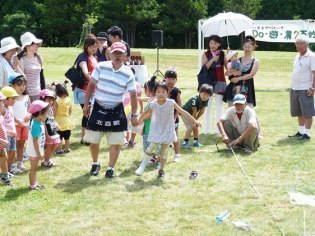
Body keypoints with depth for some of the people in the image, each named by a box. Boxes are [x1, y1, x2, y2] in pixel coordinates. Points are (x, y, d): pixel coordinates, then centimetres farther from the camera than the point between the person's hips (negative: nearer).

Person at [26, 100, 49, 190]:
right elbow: (35, 141, -25)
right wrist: (39, 153, -22)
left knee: (35, 168, 18)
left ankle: (35, 183, 28)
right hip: (34, 151, -9)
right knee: (33, 168, 2)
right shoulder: (36, 126, -25)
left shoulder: (38, 123, 5)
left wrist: (40, 151, 18)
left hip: (37, 150, 9)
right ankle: (32, 185, 12)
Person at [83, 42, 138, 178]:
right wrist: (86, 104, 0)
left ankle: (111, 168, 16)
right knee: (93, 140, 7)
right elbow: (91, 85, 1)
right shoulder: (101, 67, -7)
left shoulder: (128, 74, -8)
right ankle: (95, 164, 31)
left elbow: (133, 95, -1)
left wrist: (134, 115, -1)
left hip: (116, 111, 0)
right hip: (98, 108, 1)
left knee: (116, 142, 0)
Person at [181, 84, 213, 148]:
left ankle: (196, 141, 20)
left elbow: (202, 111, -11)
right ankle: (185, 142, -5)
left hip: (192, 114, 7)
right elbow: (194, 112, -30)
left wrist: (195, 119, -10)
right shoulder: (194, 99, -37)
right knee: (190, 127, -14)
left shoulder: (206, 100, -16)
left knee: (195, 127, 7)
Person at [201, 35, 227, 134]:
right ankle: (207, 129, 11)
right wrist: (212, 60, -18)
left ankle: (218, 129, 11)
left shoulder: (222, 54, 5)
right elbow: (203, 68, -10)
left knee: (219, 105, 4)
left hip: (220, 82, 1)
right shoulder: (206, 54, 1)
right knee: (208, 105, 5)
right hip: (208, 81, -1)